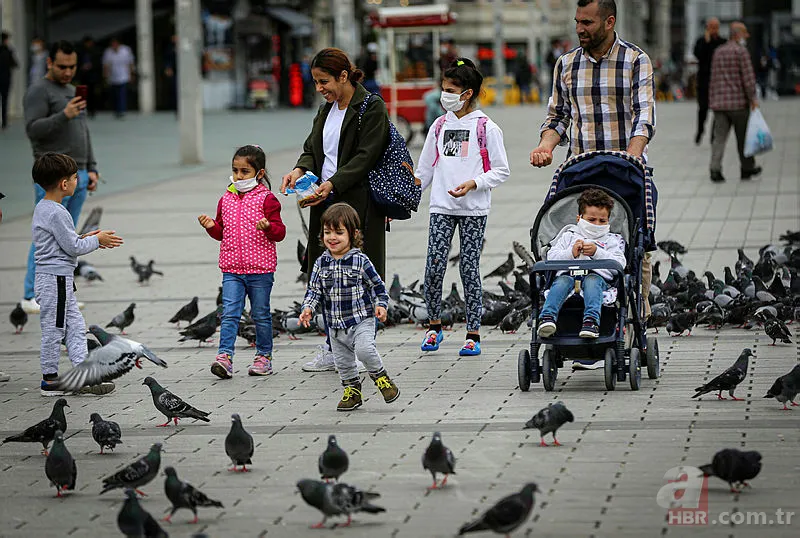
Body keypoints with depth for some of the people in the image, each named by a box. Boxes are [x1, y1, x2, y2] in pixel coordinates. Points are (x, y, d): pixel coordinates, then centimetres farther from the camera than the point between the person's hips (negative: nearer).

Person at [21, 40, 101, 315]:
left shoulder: (72, 92, 21)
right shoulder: (39, 91, -4)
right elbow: (32, 129, -15)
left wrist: (91, 169, 18)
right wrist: (63, 116, -25)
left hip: (78, 175, 8)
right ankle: (32, 296, -8)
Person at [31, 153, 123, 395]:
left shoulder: (42, 208, 11)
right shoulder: (57, 213, -21)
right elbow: (73, 248, -18)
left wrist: (85, 239, 13)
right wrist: (96, 240, -4)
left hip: (58, 279, 10)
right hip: (55, 278, -10)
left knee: (75, 326, 11)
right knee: (54, 329, -1)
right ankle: (49, 380, 7)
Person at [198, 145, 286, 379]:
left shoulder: (266, 199, -4)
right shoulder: (226, 199, 10)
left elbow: (279, 232, -7)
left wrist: (269, 227, -27)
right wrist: (212, 226, -1)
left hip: (260, 268, -3)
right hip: (231, 269, 3)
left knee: (260, 315, 8)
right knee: (229, 313, -7)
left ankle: (264, 356, 20)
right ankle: (224, 356, -12)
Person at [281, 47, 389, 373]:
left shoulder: (371, 107, -8)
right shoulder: (327, 110, 17)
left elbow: (365, 157, -15)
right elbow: (312, 148, 16)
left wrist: (333, 184, -25)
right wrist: (300, 169, -6)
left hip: (356, 203, -8)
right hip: (326, 202, 8)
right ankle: (333, 352, 16)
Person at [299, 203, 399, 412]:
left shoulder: (360, 261, -8)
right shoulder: (321, 263, 2)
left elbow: (378, 286, 0)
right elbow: (314, 290, 5)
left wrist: (381, 305, -13)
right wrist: (308, 308, -10)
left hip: (361, 320, -5)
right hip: (336, 325, 5)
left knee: (364, 349, -25)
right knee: (343, 361, 12)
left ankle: (380, 376, 0)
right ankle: (352, 390, 32)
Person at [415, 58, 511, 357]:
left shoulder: (486, 127, -2)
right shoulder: (440, 126, 11)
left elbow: (501, 171, -2)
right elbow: (425, 169, 18)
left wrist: (473, 183, -16)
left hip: (473, 208, -3)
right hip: (441, 207, 3)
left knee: (469, 268, -2)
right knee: (434, 266, -7)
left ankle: (473, 333, 5)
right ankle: (434, 326, 10)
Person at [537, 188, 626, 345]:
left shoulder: (611, 240, 26)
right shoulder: (569, 236, 29)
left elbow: (619, 263, 8)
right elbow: (551, 257, 16)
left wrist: (597, 252, -4)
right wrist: (571, 253, -2)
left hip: (597, 275, -1)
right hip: (569, 272, 1)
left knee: (592, 280, -37)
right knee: (562, 281, -33)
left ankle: (592, 320, -57)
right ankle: (547, 316, -52)